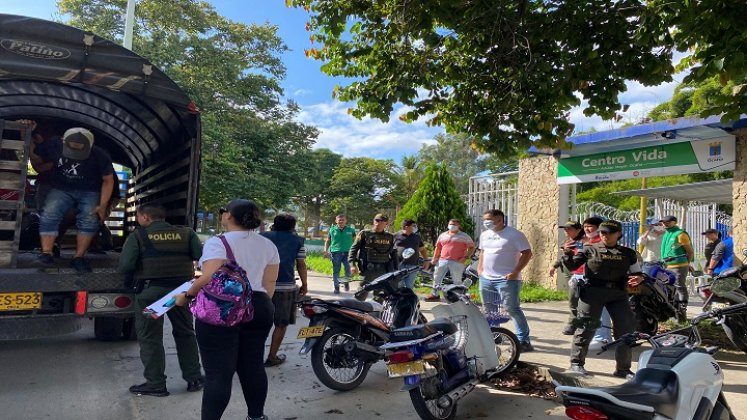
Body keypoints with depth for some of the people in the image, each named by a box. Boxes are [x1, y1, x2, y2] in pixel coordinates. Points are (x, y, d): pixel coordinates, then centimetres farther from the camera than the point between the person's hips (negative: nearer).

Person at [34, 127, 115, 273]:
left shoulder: (100, 156, -20)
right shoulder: (53, 146, -14)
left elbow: (108, 181, -10)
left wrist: (103, 205, -17)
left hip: (90, 192, -2)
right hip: (62, 189, 2)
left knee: (90, 220, -27)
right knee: (49, 215, -25)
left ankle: (79, 257, -21)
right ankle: (46, 253, -25)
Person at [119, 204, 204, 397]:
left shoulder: (137, 235, -4)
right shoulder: (186, 233, 3)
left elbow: (125, 266, -12)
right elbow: (201, 256, -6)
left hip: (150, 290, -3)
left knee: (150, 337, 10)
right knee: (185, 333, 18)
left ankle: (155, 384, 14)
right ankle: (194, 378, 25)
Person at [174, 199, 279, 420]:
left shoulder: (218, 242, -11)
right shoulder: (268, 245, 8)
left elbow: (209, 279, -21)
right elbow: (270, 282, 10)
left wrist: (187, 295, -7)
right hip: (257, 309, 6)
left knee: (218, 371, -2)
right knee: (253, 366, 16)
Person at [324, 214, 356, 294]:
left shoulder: (351, 230, 6)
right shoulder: (332, 230, 7)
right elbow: (327, 241, 14)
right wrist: (325, 250, 5)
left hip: (347, 253, -1)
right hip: (335, 253, 1)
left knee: (348, 269, -9)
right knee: (336, 271, 5)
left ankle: (346, 282, 19)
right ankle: (336, 287, 16)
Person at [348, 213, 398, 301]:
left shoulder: (390, 237, 12)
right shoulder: (364, 233, 2)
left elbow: (393, 253, 18)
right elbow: (354, 248, 1)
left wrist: (396, 269, 13)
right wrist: (352, 264, -9)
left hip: (384, 270, 3)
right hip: (368, 269, -3)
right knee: (362, 293, -3)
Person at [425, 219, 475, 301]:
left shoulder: (464, 236, 2)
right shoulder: (442, 235, 14)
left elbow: (472, 247, 1)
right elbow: (438, 248, 19)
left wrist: (465, 257, -10)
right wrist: (434, 258, 12)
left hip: (457, 262, -4)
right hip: (442, 261, 4)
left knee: (457, 281, 0)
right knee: (436, 277, 7)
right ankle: (435, 295, 18)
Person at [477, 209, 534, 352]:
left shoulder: (514, 234, -9)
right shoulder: (484, 235, 13)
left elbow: (527, 253, -11)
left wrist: (515, 272, -18)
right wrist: (479, 268, 12)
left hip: (507, 279, -7)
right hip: (486, 279, 7)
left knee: (513, 309, -7)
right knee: (489, 310, 14)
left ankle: (524, 341, 2)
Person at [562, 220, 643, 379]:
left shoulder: (628, 253, 13)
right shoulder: (590, 249, 4)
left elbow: (637, 273, 14)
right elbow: (572, 266, 0)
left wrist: (638, 278, -9)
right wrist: (567, 253, -19)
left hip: (618, 294, 3)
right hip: (593, 292, -3)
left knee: (626, 329, 4)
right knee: (586, 327, -2)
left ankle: (623, 368, 18)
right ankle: (576, 363, 10)